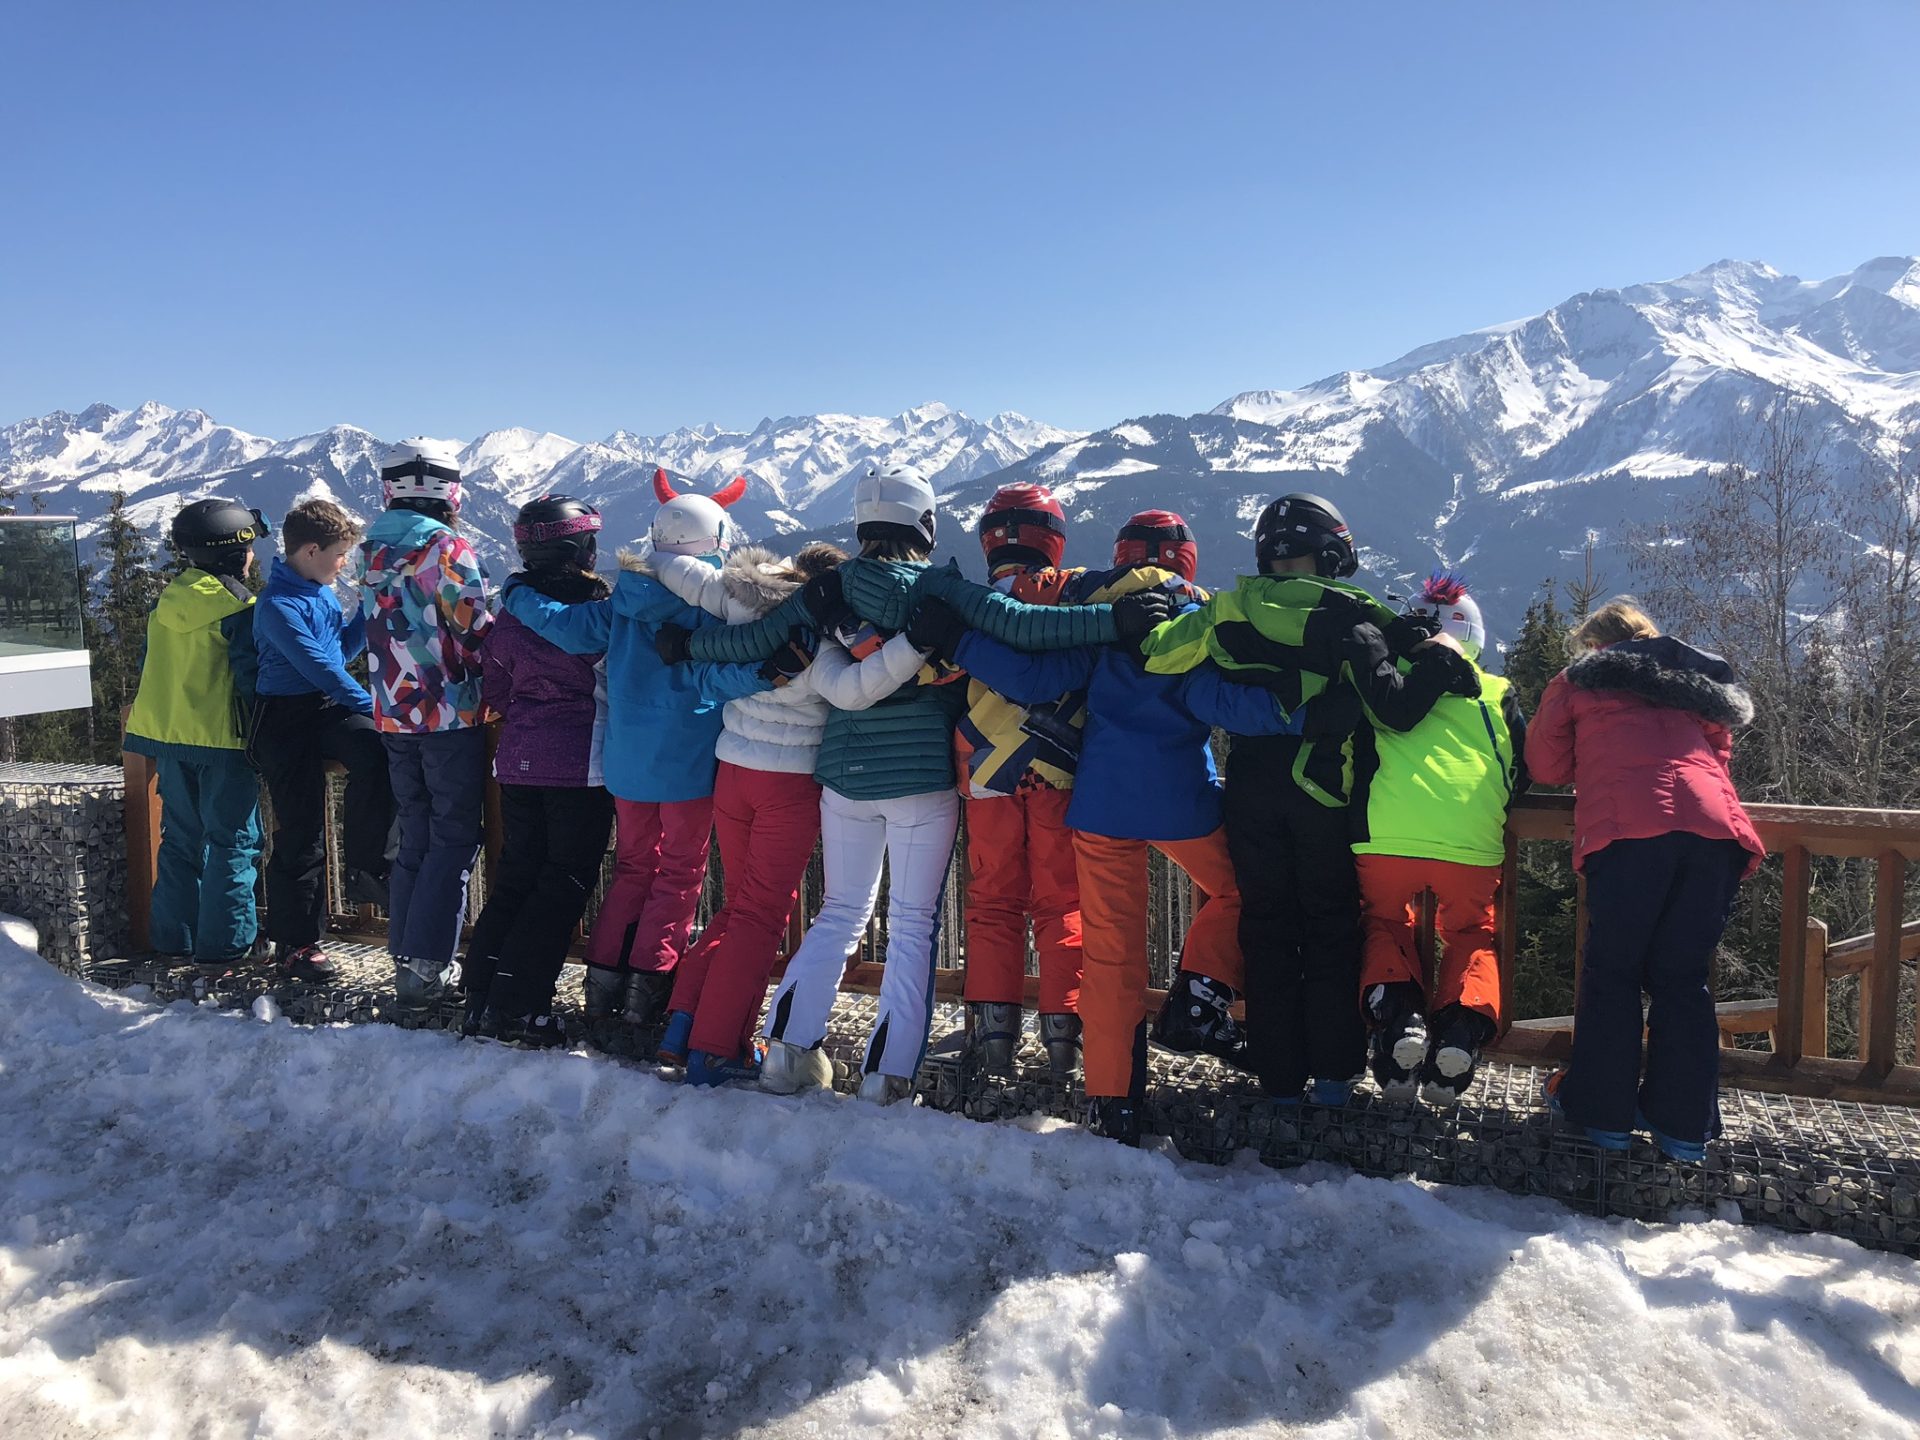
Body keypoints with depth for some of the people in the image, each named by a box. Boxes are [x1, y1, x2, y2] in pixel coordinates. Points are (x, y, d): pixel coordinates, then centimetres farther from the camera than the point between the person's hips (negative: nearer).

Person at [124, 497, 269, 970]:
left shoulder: (165, 602, 10)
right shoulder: (237, 608, -12)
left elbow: (151, 668, 17)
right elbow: (252, 678, -13)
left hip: (169, 736, 7)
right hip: (222, 737, -7)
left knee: (180, 838, 16)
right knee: (233, 842, 0)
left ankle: (174, 937, 22)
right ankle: (225, 944, 0)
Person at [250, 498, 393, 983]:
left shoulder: (321, 593, 11)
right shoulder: (278, 605, -15)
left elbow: (342, 651, 22)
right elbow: (319, 666, -19)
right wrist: (370, 705, -13)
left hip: (327, 707, 6)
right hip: (286, 719, -6)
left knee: (375, 750, -28)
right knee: (300, 830, -2)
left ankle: (367, 871, -17)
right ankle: (295, 942, 11)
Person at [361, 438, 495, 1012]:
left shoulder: (376, 555, 8)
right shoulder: (448, 549, -12)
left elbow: (379, 635, 14)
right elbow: (478, 633, -13)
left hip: (394, 719, 6)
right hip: (452, 717, -6)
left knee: (414, 837, 15)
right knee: (454, 840, 0)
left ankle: (406, 957, 19)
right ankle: (424, 966, -4)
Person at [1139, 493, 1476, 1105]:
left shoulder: (1230, 611, -2)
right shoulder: (1351, 618, -8)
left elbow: (1158, 655, -5)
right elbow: (1394, 709, -16)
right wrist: (1436, 659, -3)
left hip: (1249, 793, 2)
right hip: (1323, 793, -2)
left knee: (1266, 929, 11)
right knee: (1331, 930, 13)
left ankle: (1279, 1078, 15)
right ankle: (1333, 1075, 14)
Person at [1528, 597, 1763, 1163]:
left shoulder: (1579, 680, 21)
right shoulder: (1702, 683, 31)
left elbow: (1546, 766, 19)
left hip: (1629, 829, -4)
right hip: (1714, 826, 4)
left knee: (1611, 972, 7)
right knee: (1684, 978, 11)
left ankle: (1604, 1110, 11)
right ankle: (1685, 1123, 12)